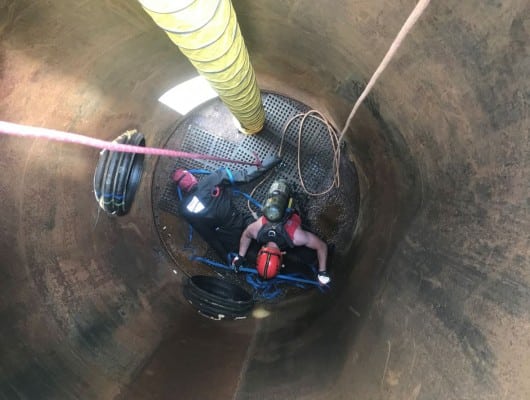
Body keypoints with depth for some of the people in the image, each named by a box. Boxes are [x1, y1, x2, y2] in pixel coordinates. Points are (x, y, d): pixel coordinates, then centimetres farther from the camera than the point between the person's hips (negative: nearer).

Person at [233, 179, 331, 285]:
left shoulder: (296, 236, -49)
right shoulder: (257, 229, -42)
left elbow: (322, 245, -35)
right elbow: (246, 234, -16)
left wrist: (322, 272, -29)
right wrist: (240, 257, -12)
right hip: (272, 212, 0)